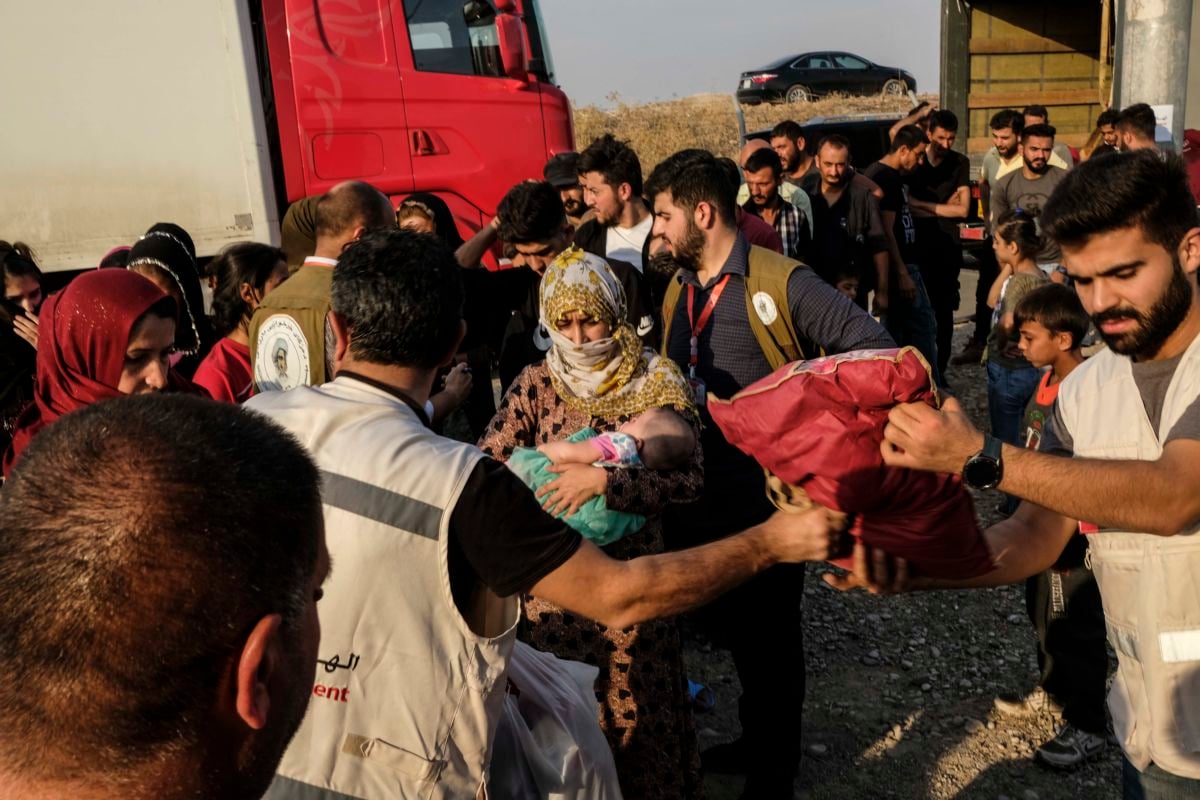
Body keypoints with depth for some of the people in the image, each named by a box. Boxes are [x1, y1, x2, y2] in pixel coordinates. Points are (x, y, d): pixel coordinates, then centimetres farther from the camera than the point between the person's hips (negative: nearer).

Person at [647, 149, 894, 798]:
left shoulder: (780, 282, -16)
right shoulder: (676, 291, 7)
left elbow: (874, 347, -20)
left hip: (766, 498, -7)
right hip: (696, 495, 7)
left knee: (769, 638, 10)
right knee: (730, 627, 22)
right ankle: (755, 741, 45)